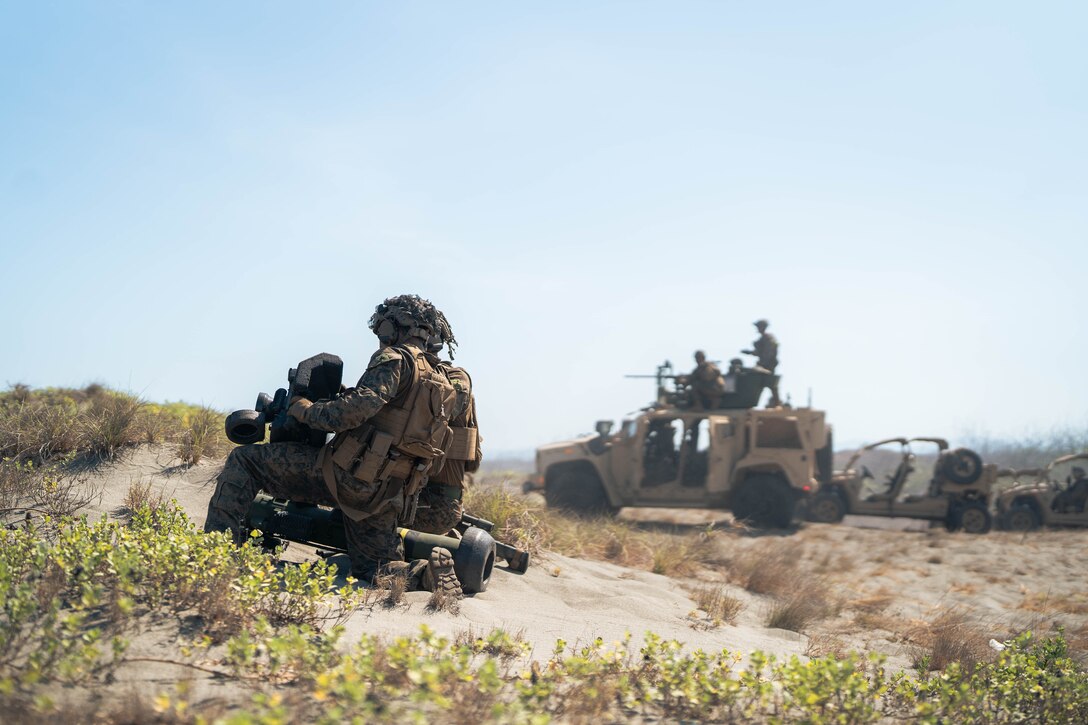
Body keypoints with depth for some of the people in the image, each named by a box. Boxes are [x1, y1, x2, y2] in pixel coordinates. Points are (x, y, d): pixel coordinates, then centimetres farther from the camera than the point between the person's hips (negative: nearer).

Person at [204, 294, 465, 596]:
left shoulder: (396, 358, -6)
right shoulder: (443, 384, 20)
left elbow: (362, 405, -22)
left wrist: (306, 410, -9)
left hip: (347, 475, -7)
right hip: (387, 496, 8)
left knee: (243, 460, 1)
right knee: (378, 574, 17)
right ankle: (429, 572, -12)